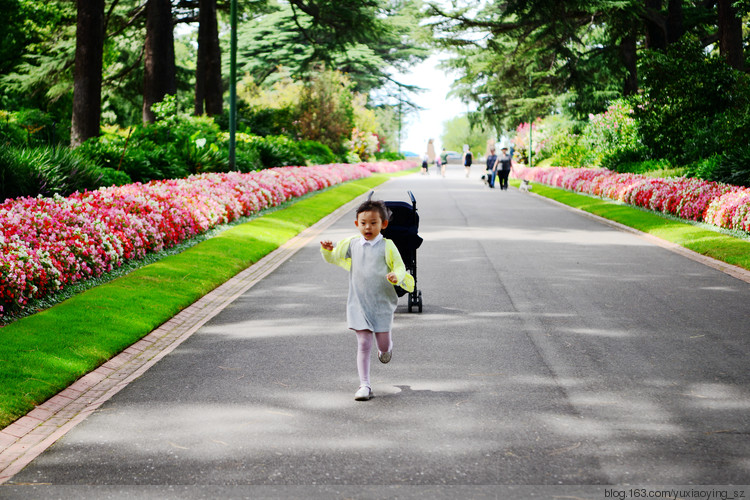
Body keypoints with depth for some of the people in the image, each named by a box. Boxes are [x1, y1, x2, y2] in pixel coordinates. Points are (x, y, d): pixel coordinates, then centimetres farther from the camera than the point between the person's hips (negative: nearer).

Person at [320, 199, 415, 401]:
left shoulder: (387, 246, -6)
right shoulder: (352, 244, 3)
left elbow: (400, 267, -6)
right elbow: (334, 258, 12)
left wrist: (396, 276, -29)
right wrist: (327, 250, -10)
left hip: (382, 303, -1)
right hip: (359, 303, 1)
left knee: (383, 344, 7)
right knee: (364, 344, -3)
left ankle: (387, 347, 46)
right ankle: (364, 385, 2)